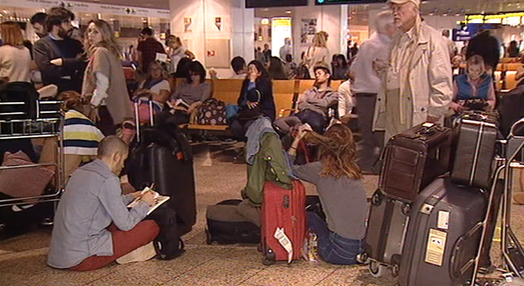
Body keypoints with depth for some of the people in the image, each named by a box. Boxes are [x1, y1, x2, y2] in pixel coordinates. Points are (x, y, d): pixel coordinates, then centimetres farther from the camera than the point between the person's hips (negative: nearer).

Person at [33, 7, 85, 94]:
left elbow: (84, 62, -2)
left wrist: (62, 62, -10)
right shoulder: (40, 45, 2)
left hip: (76, 92, 3)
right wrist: (75, 63, -5)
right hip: (54, 94, -3)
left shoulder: (75, 44, 13)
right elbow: (47, 68, -12)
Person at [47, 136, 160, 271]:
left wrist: (130, 197, 36)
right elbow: (125, 224, -10)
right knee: (151, 227, -8)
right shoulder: (108, 179, -16)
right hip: (81, 258, -9)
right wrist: (145, 203, 7)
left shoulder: (81, 171, 11)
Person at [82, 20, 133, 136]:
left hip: (103, 108, -9)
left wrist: (93, 105, -12)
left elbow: (102, 83, -17)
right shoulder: (112, 52, 18)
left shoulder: (100, 52, -9)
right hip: (113, 108, 9)